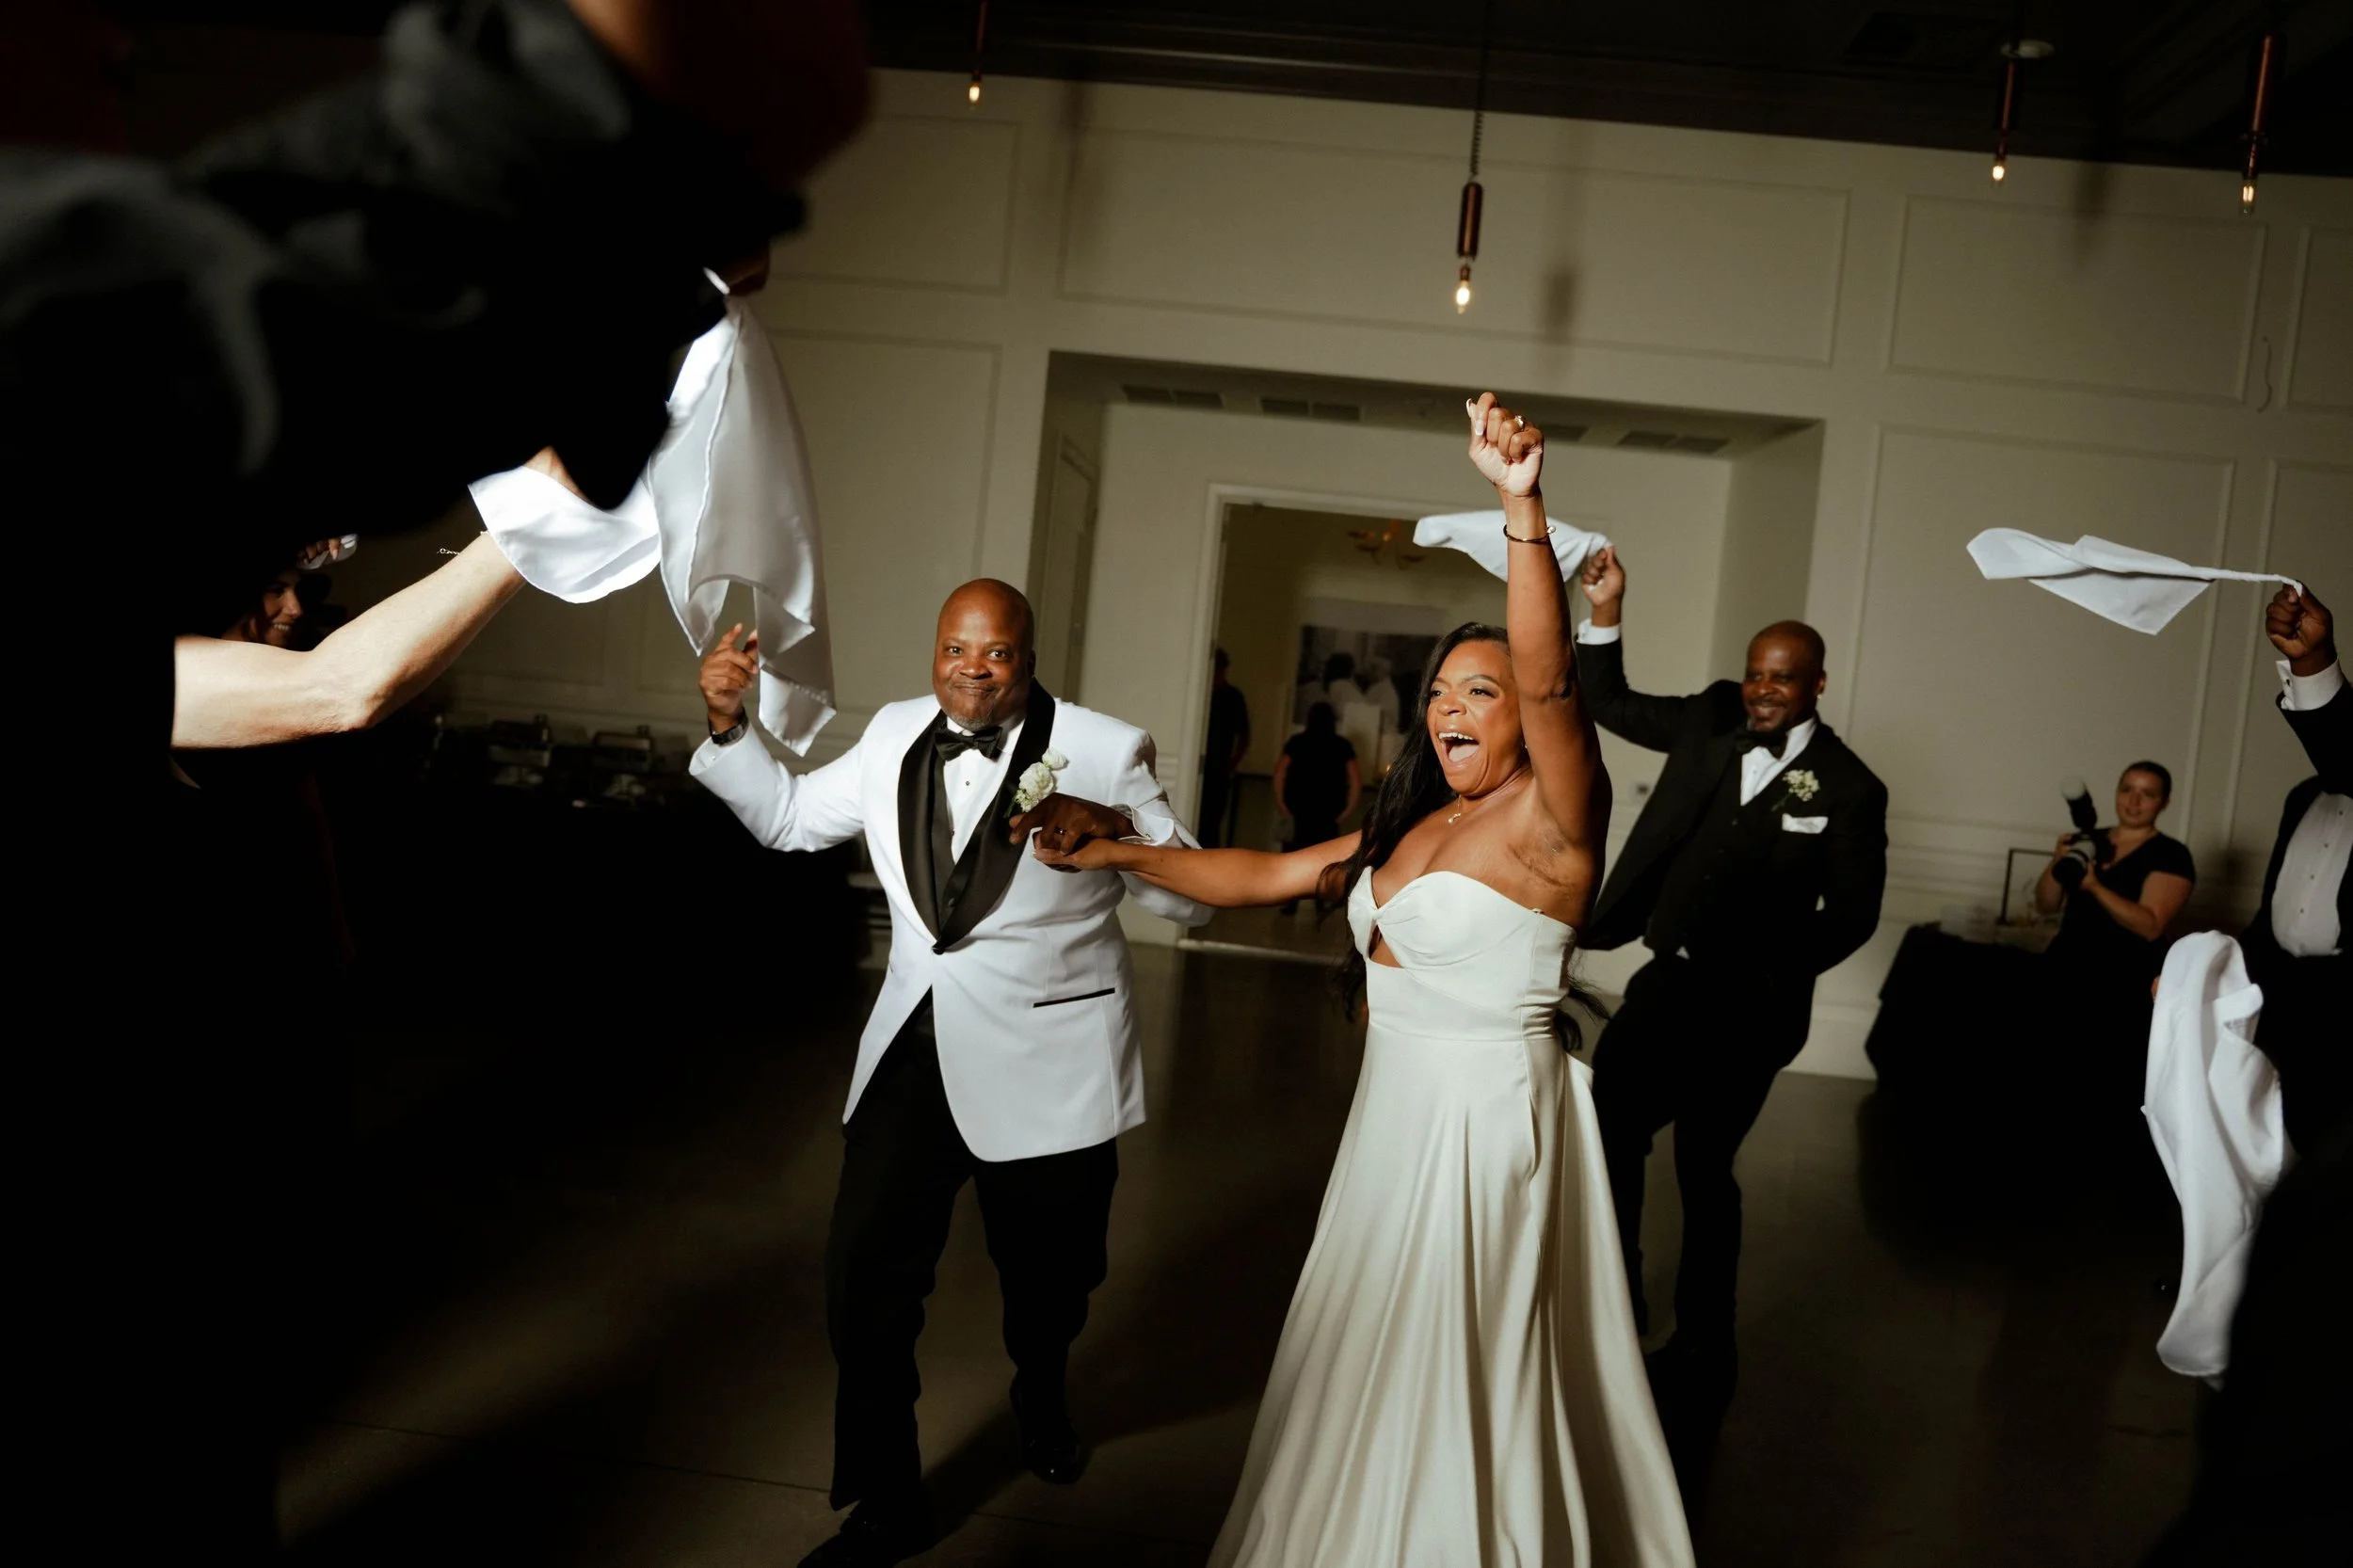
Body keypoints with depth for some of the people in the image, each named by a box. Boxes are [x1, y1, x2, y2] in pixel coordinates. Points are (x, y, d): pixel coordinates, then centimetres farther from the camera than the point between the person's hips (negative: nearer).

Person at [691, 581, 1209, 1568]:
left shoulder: (1103, 751, -9)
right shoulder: (896, 736, 3)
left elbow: (1194, 899, -9)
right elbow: (786, 817, 15)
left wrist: (1114, 827, -27)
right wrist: (728, 724, 1)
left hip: (1048, 1066, -2)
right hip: (914, 1051, 3)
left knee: (1048, 1276, 17)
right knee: (866, 1275, 1)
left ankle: (1041, 1397, 54)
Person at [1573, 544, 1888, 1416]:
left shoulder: (1847, 790, -9)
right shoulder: (1713, 719, 3)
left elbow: (1850, 915, -5)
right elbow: (1613, 706, 11)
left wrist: (1772, 973, -14)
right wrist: (1605, 614, -2)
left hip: (1744, 1010, -4)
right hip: (1668, 982, 4)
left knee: (1703, 1168, 7)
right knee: (1604, 1129, 1)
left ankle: (1703, 1353, 27)